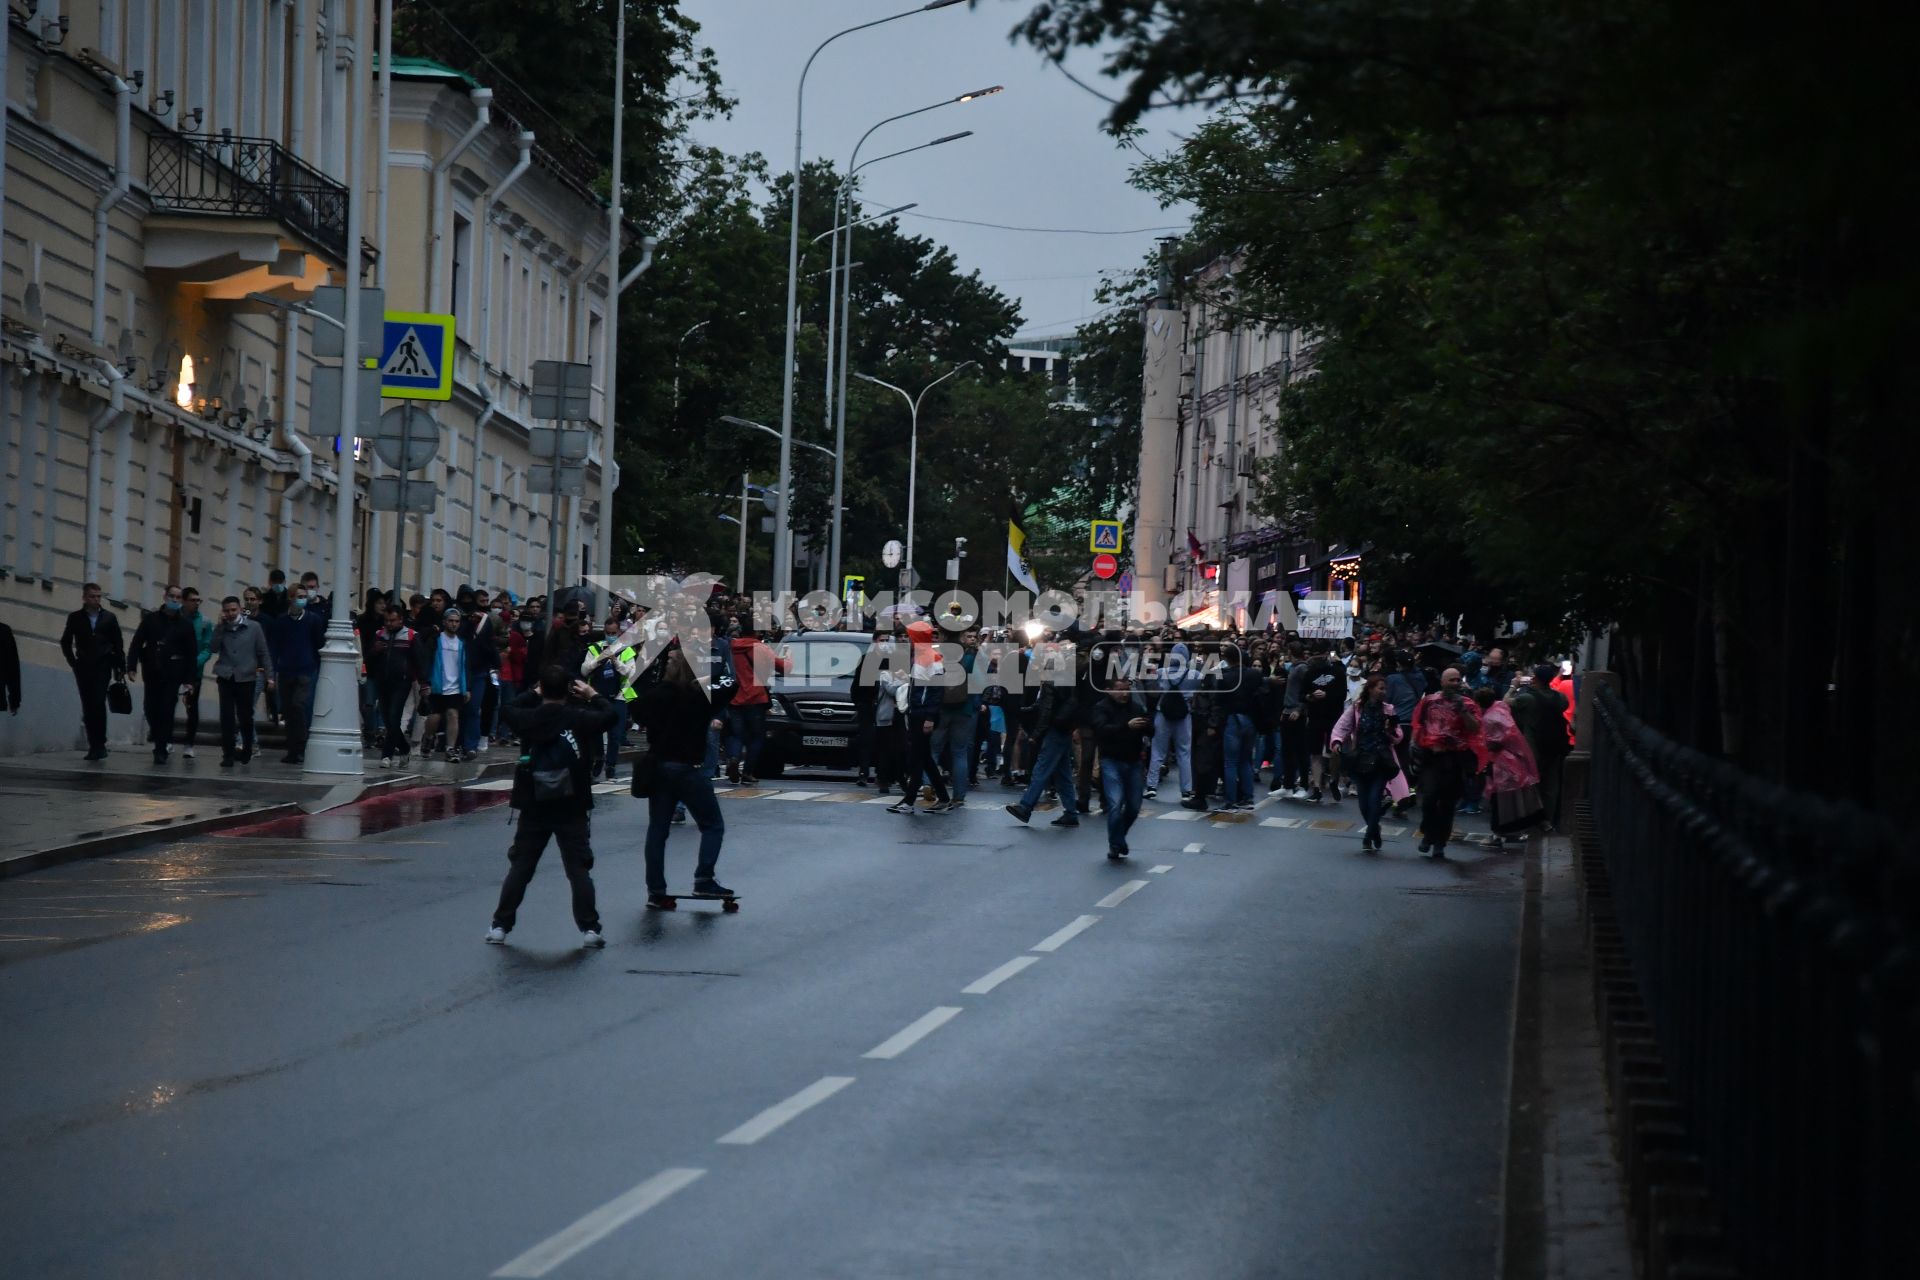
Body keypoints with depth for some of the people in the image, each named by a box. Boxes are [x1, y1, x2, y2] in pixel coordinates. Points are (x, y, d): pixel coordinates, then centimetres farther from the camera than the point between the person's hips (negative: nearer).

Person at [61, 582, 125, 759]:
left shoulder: (109, 618, 6)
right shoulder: (75, 618, 6)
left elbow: (118, 644, 6)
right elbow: (66, 642, 11)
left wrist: (120, 668, 1)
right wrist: (73, 662, 4)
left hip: (102, 667, -1)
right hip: (84, 669, 1)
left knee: (98, 704, -14)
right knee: (88, 707, 0)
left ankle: (99, 744, -8)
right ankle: (94, 746, 4)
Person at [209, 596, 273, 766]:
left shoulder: (253, 627, 3)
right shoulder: (221, 629, 9)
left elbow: (264, 653, 4)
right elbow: (214, 648, -6)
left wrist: (269, 675, -2)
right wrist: (221, 626, -7)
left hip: (246, 678, -1)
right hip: (226, 678, 1)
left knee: (245, 717, 4)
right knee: (227, 717, -3)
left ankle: (246, 750, 23)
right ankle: (228, 755, 1)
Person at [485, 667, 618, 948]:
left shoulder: (527, 719, -4)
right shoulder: (577, 719, -10)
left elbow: (510, 710, 19)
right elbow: (609, 714, 4)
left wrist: (534, 694, 25)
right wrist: (592, 696, 18)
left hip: (533, 808, 2)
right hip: (571, 809, -2)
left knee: (520, 868, 11)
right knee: (579, 869, 3)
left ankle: (500, 926, 11)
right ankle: (588, 929, -3)